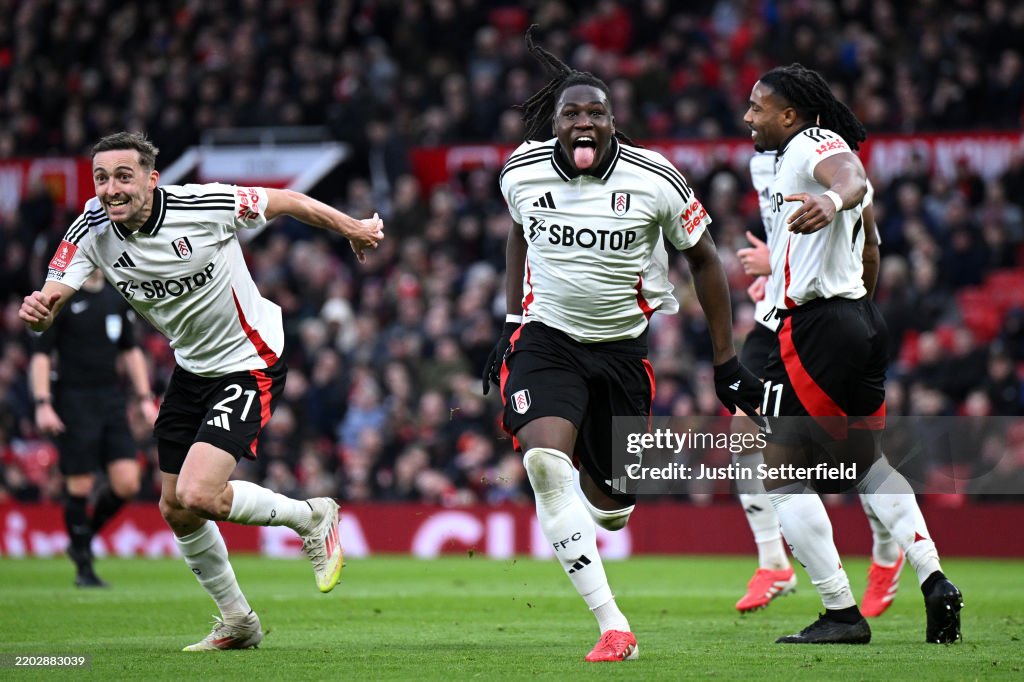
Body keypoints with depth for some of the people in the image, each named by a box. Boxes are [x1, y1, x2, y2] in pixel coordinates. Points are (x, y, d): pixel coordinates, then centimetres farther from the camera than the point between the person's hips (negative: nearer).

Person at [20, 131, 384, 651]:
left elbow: (287, 202, -10)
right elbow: (50, 301, -21)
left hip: (249, 363, -7)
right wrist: (38, 311, -46)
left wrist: (352, 228, 3)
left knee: (198, 496, -21)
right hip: (191, 368, 7)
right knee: (176, 511, 11)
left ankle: (311, 518, 6)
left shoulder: (204, 206, -25)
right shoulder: (92, 232, -12)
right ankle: (237, 622, 33)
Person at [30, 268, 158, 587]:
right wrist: (43, 404, -16)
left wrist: (144, 398, 13)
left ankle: (85, 539, 19)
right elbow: (40, 355, -7)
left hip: (111, 400, 5)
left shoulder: (118, 299, 11)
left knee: (126, 483, -6)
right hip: (74, 402, -5)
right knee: (80, 486, -3)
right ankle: (84, 569, 10)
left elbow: (131, 351, 20)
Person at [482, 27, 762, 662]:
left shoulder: (654, 180, -12)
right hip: (546, 337, 0)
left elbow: (704, 259, 1)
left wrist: (727, 363, 2)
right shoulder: (523, 171, -7)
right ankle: (612, 626, -26)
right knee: (545, 461, -26)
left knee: (609, 503, 4)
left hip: (625, 344, 0)